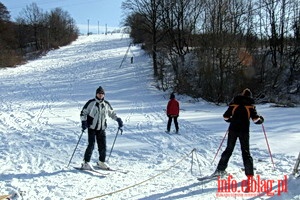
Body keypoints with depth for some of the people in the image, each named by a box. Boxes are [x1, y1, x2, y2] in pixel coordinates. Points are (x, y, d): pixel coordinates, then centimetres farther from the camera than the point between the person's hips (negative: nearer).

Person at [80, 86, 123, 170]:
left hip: (101, 128, 4)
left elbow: (111, 113, 22)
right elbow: (83, 113, 1)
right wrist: (83, 121, -12)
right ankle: (86, 163, 0)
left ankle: (101, 162, 20)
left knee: (103, 146, 4)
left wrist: (118, 119, 10)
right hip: (92, 128, -4)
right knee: (91, 145, -10)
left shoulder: (106, 104, 8)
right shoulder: (91, 103, -4)